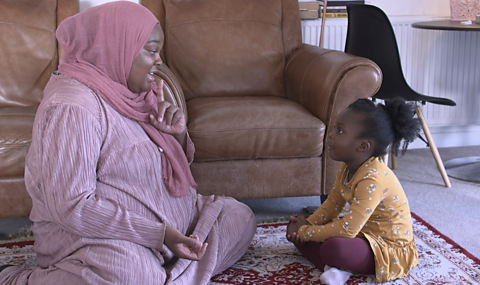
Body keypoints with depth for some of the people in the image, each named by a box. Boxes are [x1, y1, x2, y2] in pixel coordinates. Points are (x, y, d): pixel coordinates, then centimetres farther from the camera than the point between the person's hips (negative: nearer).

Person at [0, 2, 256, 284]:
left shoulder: (133, 93, 8)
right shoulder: (72, 107, -20)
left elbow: (172, 165, 18)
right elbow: (71, 206, -26)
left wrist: (178, 135, -6)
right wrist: (159, 234, -25)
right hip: (92, 238, -9)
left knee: (239, 216, 7)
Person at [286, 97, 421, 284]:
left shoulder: (372, 180, -31)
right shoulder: (346, 167, -1)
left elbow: (347, 229, -34)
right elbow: (333, 202, 12)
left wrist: (305, 232, -23)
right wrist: (309, 223, -5)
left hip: (389, 250, -10)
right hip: (360, 232, 10)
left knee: (333, 247, -41)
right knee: (296, 229, -1)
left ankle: (337, 266, -6)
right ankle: (332, 268, -19)